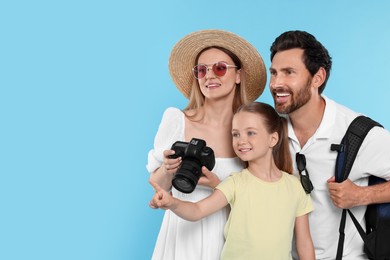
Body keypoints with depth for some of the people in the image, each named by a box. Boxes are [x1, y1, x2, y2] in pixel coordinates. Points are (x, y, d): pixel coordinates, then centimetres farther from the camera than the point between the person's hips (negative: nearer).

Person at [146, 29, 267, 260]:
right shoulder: (175, 119, -9)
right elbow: (157, 184, 0)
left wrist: (218, 186, -16)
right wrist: (168, 171, -20)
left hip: (229, 234, 1)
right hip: (184, 230, 0)